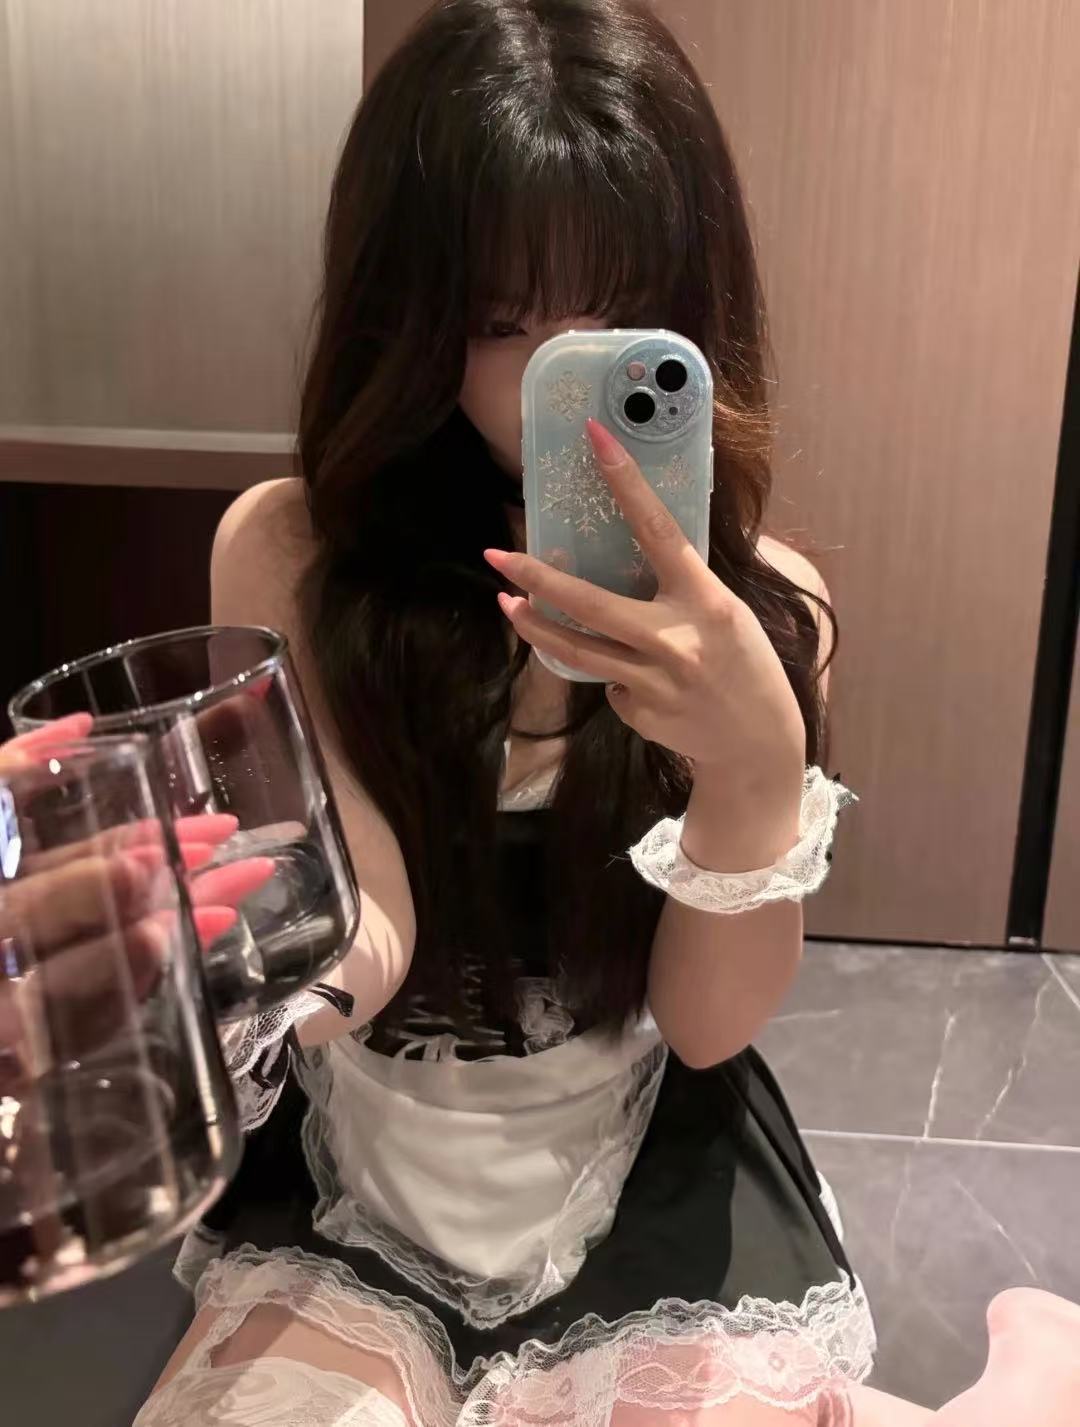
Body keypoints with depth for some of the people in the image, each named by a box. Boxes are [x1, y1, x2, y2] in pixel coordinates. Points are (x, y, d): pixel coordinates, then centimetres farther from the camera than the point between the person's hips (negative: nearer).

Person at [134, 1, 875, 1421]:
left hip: (656, 1200, 1)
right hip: (354, 1195, 1)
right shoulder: (288, 554, -14)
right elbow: (363, 947, -19)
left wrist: (757, 765, -29)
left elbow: (710, 1024, -12)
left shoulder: (764, 606, -10)